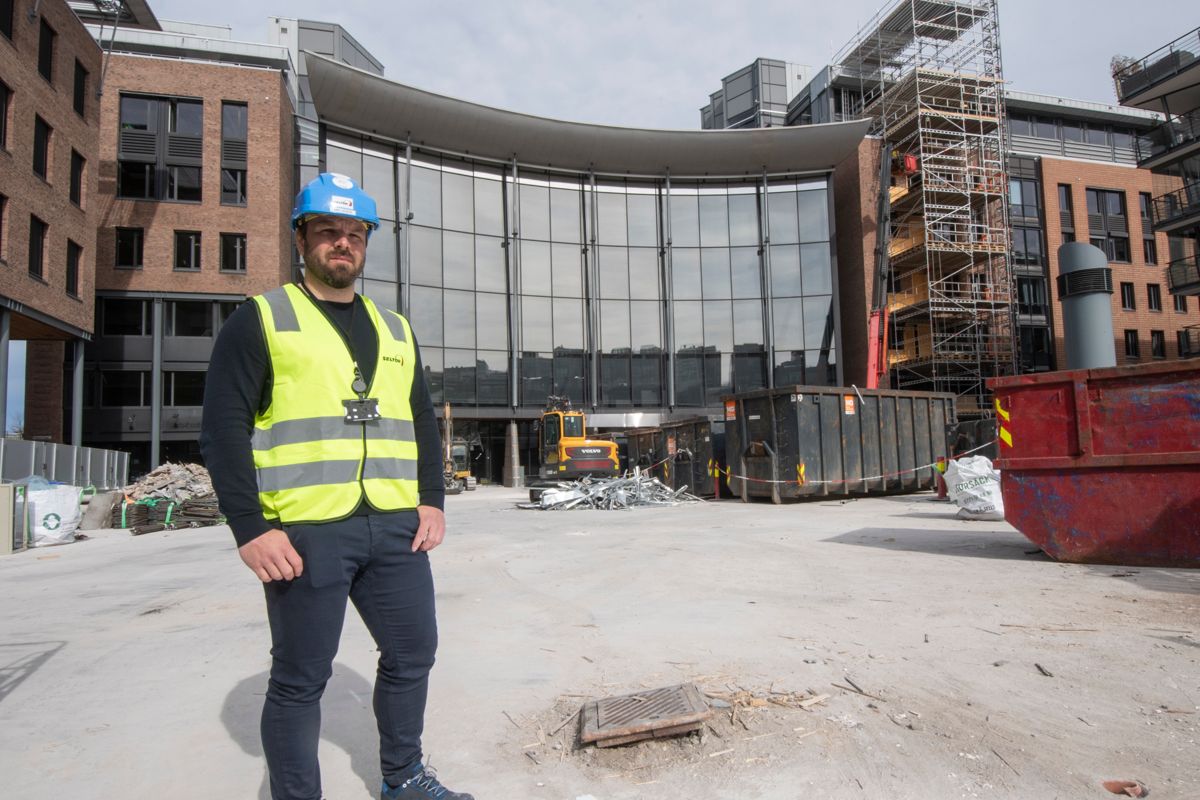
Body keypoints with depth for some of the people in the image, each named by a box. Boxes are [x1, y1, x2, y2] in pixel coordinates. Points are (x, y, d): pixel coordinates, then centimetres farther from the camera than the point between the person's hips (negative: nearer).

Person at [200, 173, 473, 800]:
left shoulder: (395, 330, 16)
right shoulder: (262, 319, 1)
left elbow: (423, 423, 18)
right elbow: (223, 430, -5)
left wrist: (432, 500, 7)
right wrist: (250, 529, -12)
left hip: (396, 526, 6)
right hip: (305, 531, -5)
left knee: (412, 652, 14)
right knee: (300, 678, 6)